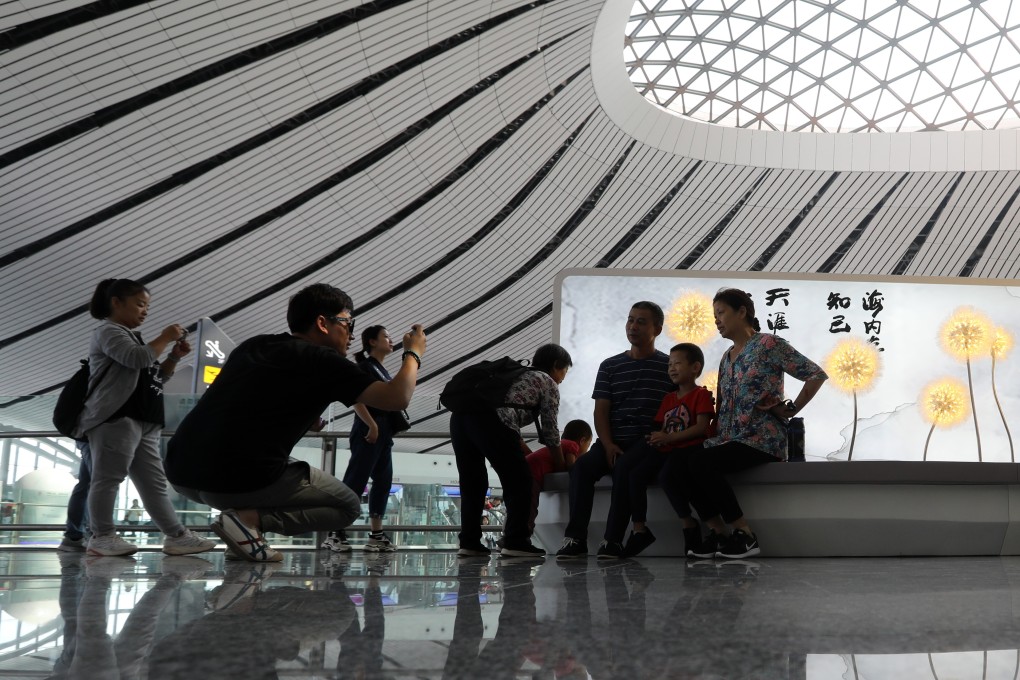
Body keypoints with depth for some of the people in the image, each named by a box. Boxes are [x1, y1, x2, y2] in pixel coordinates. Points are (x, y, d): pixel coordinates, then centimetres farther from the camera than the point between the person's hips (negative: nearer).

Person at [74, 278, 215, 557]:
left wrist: (174, 357, 14)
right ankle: (102, 536, -7)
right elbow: (138, 358, -19)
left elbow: (156, 376, 30)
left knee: (154, 483, 5)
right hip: (116, 419, -10)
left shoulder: (131, 337, 30)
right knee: (108, 477, -9)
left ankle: (177, 536, 3)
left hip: (144, 422, 10)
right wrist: (165, 338, -6)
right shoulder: (108, 332, -1)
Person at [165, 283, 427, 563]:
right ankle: (249, 519, -5)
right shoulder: (322, 360, -1)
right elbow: (397, 398, -6)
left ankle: (244, 513, 10)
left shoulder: (252, 346, 19)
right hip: (241, 479, -8)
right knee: (349, 506, 11)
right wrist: (413, 353, 12)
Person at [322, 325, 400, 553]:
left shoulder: (383, 371, 22)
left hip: (384, 431, 9)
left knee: (383, 482, 4)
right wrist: (371, 425, -21)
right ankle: (335, 533, -14)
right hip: (369, 428, -9)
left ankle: (376, 535, 5)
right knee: (355, 481, -13)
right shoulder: (365, 366, -3)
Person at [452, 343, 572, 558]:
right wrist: (561, 467, 32)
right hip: (488, 420, -7)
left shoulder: (518, 373, 39)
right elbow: (550, 431, 19)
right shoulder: (548, 383, 18)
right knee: (519, 480, 5)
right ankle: (516, 542, 1)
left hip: (460, 415, 7)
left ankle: (469, 542, 16)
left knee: (472, 482, 17)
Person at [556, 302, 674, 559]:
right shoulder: (609, 366, 16)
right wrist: (608, 445, -8)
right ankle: (575, 538, -28)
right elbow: (601, 411, 9)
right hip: (613, 443, 3)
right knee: (582, 466, -27)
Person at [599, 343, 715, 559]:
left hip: (687, 449, -7)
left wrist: (669, 437, -17)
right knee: (635, 475, -16)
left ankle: (690, 525, -16)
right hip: (664, 450, 7)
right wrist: (657, 437, -6)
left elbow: (702, 427, -11)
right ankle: (639, 529, -11)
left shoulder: (701, 395, 2)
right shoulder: (668, 399, 26)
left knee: (666, 475, -35)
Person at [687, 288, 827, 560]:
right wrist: (715, 436, 0)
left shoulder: (768, 344, -4)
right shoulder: (726, 358, 19)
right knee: (684, 461, -19)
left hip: (763, 438, -7)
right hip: (731, 439, 7)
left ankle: (745, 535, -15)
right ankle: (717, 532, -8)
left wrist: (789, 410, -9)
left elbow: (817, 375, -9)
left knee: (700, 462, -28)